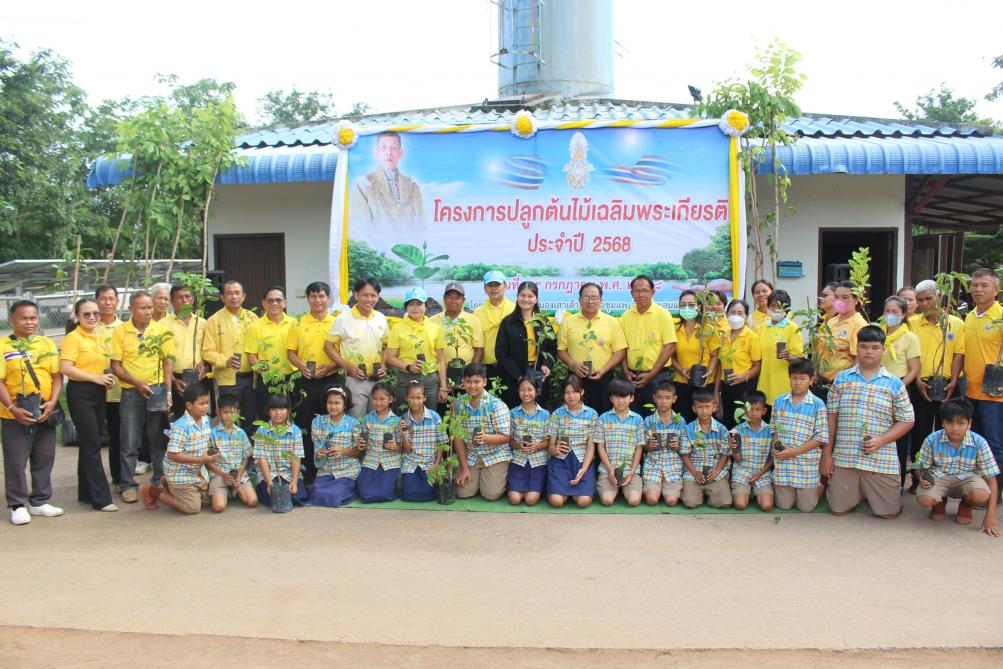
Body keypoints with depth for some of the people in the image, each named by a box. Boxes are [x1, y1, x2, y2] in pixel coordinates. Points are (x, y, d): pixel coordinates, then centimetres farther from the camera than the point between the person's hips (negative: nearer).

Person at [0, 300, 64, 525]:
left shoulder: (47, 343, 7)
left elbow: (57, 375, 6)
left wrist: (52, 401, -8)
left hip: (45, 412, 4)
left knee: (44, 459, 11)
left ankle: (39, 501, 23)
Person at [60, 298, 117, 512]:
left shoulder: (101, 339, 12)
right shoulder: (72, 338, -10)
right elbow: (66, 368, -19)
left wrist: (109, 378, 5)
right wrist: (96, 378, -19)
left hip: (99, 393, 7)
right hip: (80, 393, -7)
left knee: (90, 443, 14)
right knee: (92, 445, -6)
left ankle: (86, 492, 23)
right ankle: (101, 497, -2)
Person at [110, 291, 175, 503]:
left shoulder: (161, 330, 3)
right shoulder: (120, 332, -2)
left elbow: (167, 361, 5)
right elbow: (115, 365, -2)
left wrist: (167, 389, -4)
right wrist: (137, 383, -14)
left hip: (157, 390, 2)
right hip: (131, 392, -2)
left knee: (158, 439, 9)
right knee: (130, 442, 1)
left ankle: (160, 481, 20)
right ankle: (127, 485, 12)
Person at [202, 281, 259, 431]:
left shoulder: (252, 318, 9)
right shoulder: (214, 320, -1)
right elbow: (208, 352, -5)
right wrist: (226, 361, -22)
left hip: (251, 377, 3)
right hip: (227, 379, -3)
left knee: (251, 421, 10)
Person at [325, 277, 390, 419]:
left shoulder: (381, 318, 6)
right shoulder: (343, 319, -7)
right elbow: (328, 346, -4)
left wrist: (384, 364, 0)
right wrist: (348, 366, -13)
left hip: (378, 380, 4)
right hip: (355, 380, -4)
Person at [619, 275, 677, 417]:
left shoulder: (663, 314, -5)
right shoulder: (626, 316, 7)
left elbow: (670, 347, -9)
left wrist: (651, 375, -13)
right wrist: (626, 371, -3)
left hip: (657, 375, -4)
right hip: (632, 376, 4)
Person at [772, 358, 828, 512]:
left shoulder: (817, 405, -7)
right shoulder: (779, 401, 4)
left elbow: (821, 438, -9)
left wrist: (794, 451, -15)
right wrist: (776, 447, -9)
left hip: (807, 463, -3)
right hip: (782, 463, 3)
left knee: (805, 507, 6)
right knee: (783, 505, 8)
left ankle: (821, 484, 33)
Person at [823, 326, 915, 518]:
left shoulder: (894, 383, 2)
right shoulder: (841, 379, 5)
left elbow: (906, 421, 3)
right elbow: (831, 417, 6)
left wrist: (881, 440, -13)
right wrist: (826, 453, 2)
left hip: (881, 460, 0)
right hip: (844, 457, 1)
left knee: (889, 512, 2)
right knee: (838, 509, 4)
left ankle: (869, 493, 33)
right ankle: (857, 493, 35)